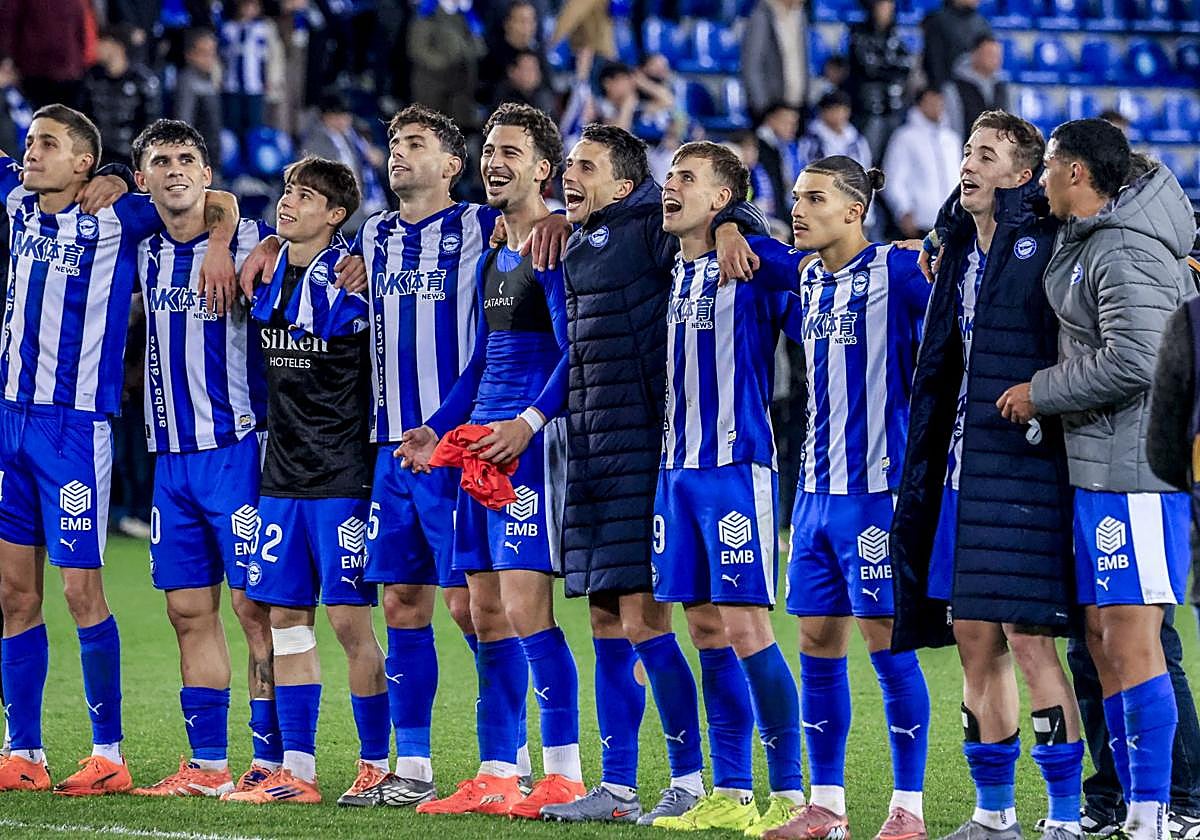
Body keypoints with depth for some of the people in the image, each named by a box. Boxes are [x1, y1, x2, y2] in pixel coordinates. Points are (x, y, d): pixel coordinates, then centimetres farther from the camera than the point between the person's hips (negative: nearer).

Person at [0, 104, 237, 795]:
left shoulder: (115, 219, -7)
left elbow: (219, 204, 0)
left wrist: (219, 245, -16)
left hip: (76, 426, -6)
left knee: (81, 588, -6)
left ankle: (109, 755, 3)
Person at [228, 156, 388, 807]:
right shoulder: (266, 271, 7)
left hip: (342, 477, -6)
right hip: (282, 475, 6)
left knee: (349, 620, -5)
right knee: (286, 618, 6)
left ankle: (377, 765, 5)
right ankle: (296, 771, 10)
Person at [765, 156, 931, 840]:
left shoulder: (899, 271, -10)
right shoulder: (808, 281, 11)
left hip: (877, 486, -7)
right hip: (816, 488, 7)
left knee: (886, 639, -5)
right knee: (818, 642, 8)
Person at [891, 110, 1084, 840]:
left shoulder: (1046, 241, -8)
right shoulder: (961, 251, 16)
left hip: (1026, 460, -8)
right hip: (963, 464, 8)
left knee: (1027, 635, -10)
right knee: (972, 635, 10)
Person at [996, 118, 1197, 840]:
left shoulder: (1123, 254, -16)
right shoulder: (1089, 237, 15)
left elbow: (1134, 361, -25)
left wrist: (1040, 393, -11)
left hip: (1137, 463, -10)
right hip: (1101, 463, 10)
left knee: (1130, 639, -12)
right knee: (1102, 636, 10)